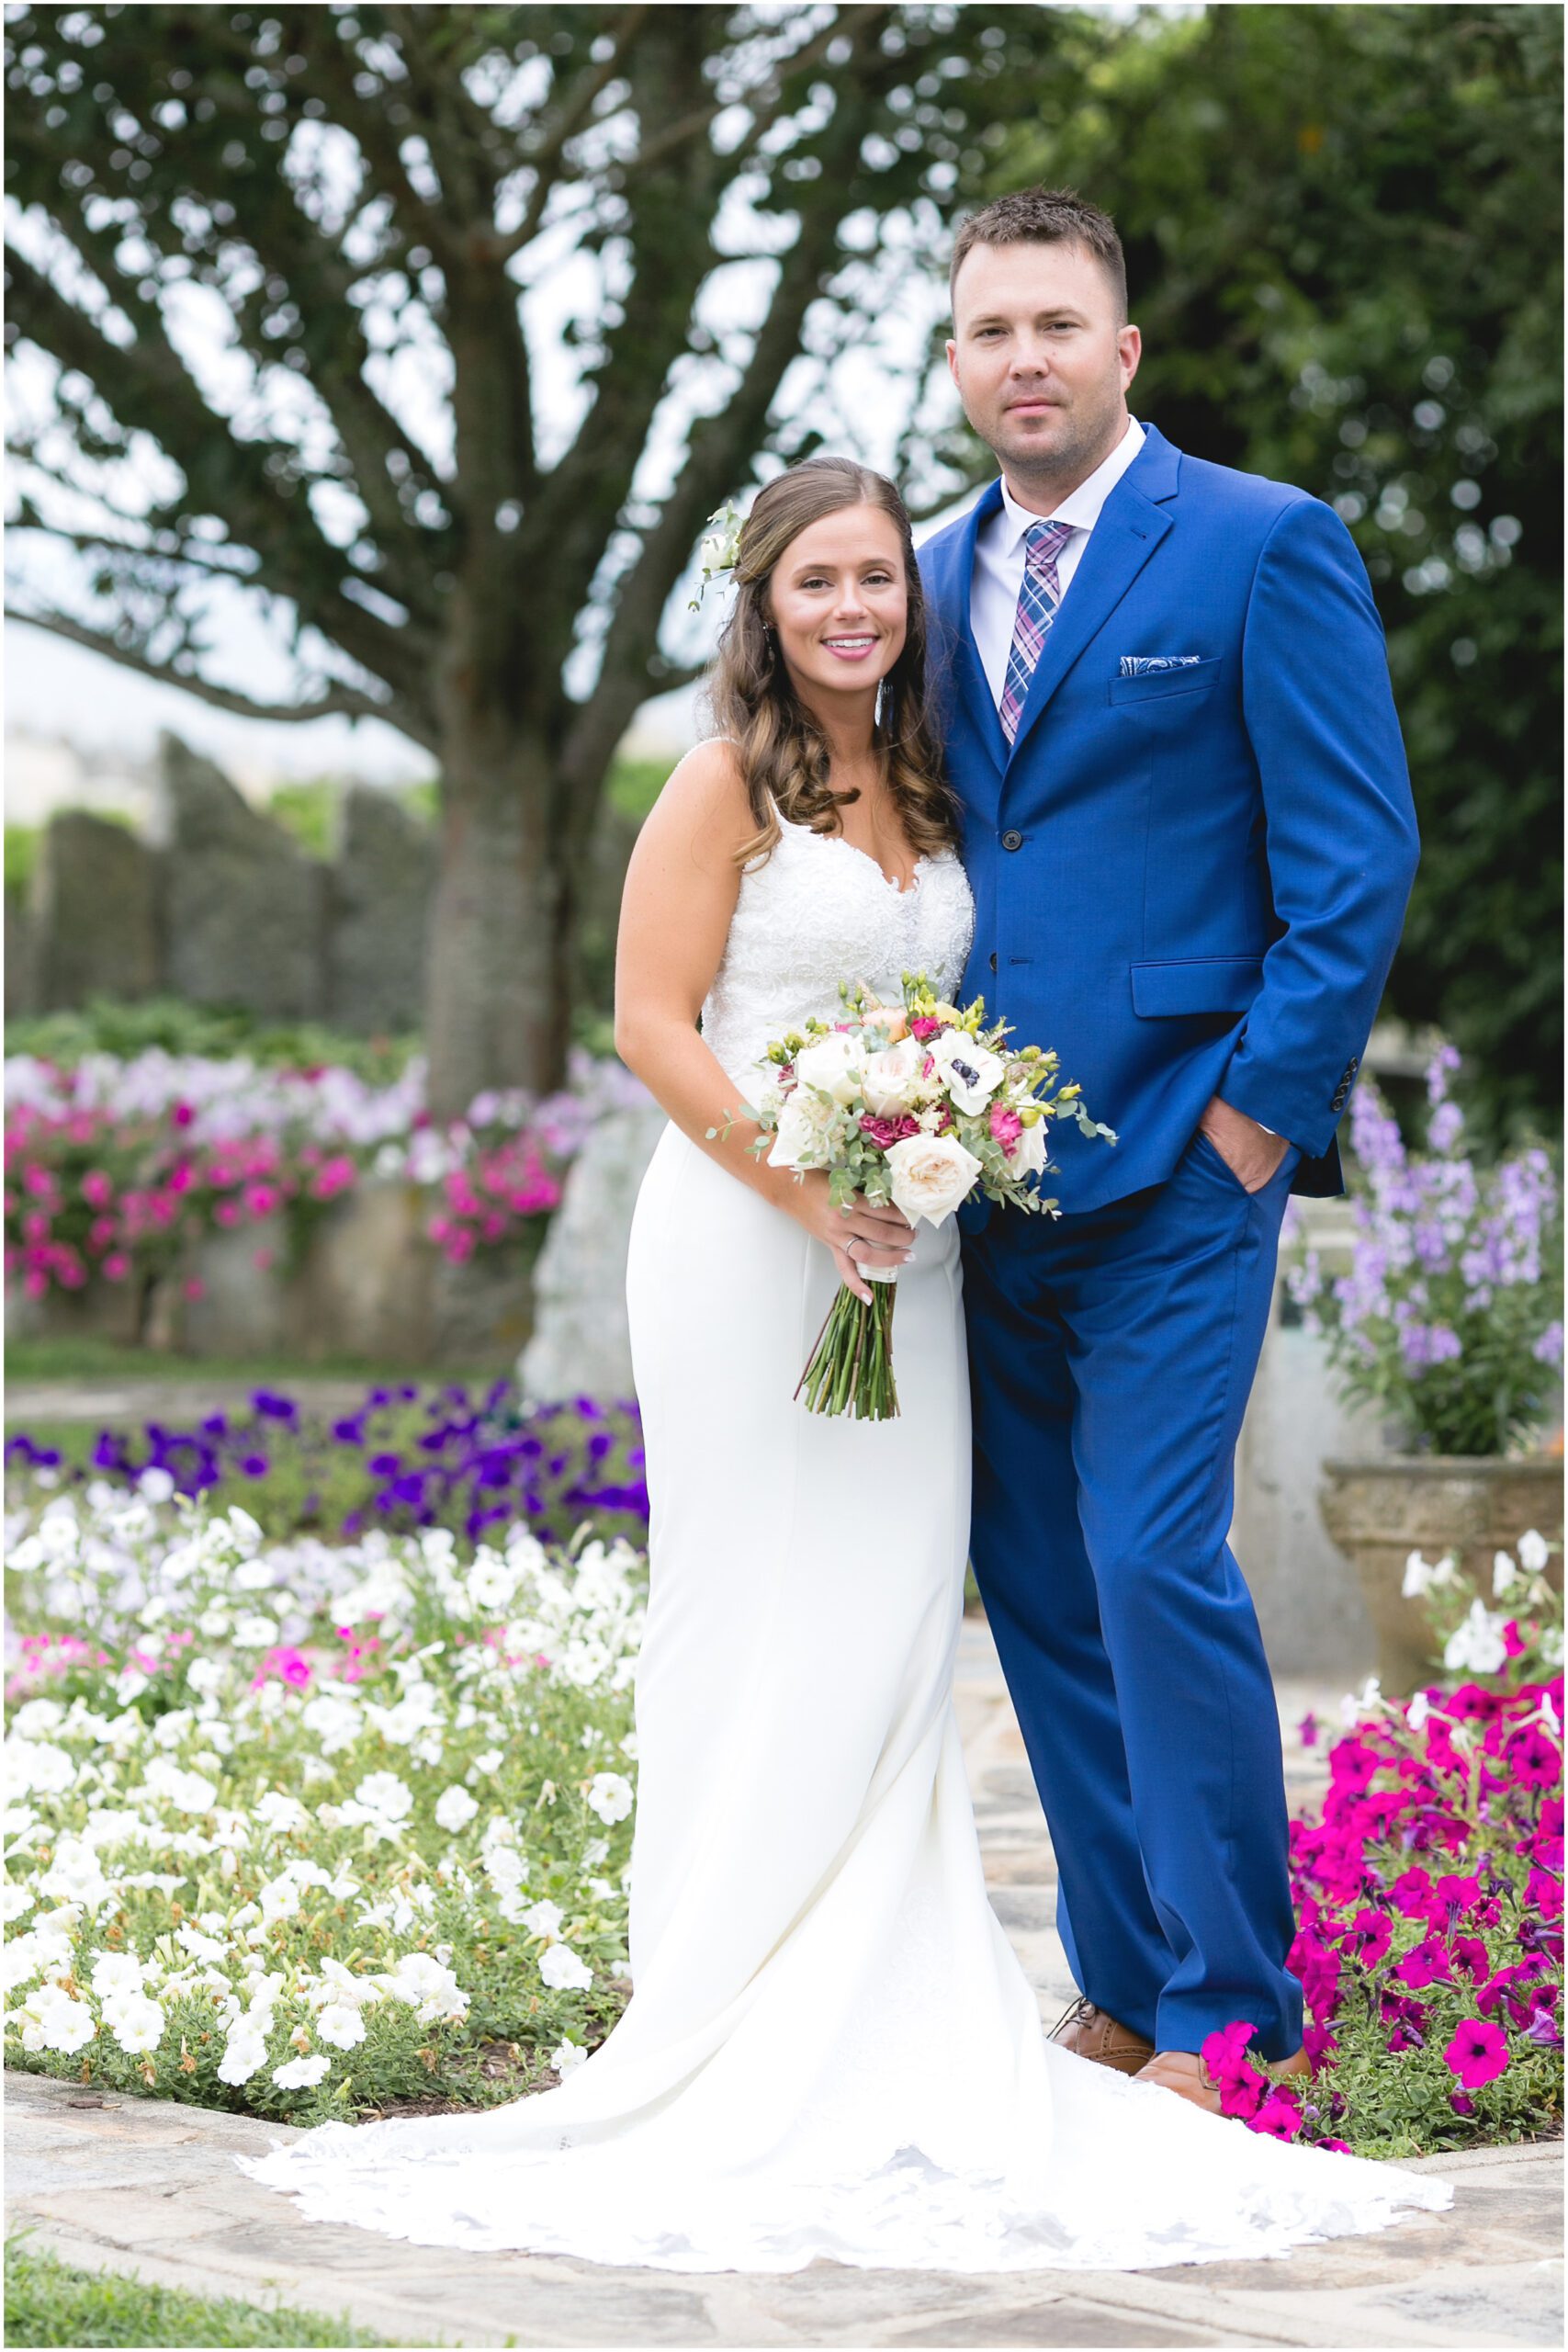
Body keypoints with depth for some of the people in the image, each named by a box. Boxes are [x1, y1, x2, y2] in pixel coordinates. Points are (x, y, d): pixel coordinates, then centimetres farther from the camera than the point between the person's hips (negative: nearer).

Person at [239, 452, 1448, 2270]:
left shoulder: (928, 790, 13)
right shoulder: (729, 783, -5)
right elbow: (654, 1024, -10)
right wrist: (811, 1197, -18)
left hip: (907, 1250, 6)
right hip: (747, 1237, -6)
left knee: (891, 1623, 5)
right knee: (758, 1621, -2)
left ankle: (873, 2018, 12)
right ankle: (727, 2012, 6)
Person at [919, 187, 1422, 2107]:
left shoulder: (1267, 548, -4)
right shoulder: (937, 580, 14)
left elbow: (1357, 855, -7)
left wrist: (1266, 1111, -12)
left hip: (1174, 1159, -6)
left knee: (1156, 1565, -11)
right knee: (1036, 1585, 9)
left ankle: (1237, 2018, 0)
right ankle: (1124, 1986, 20)